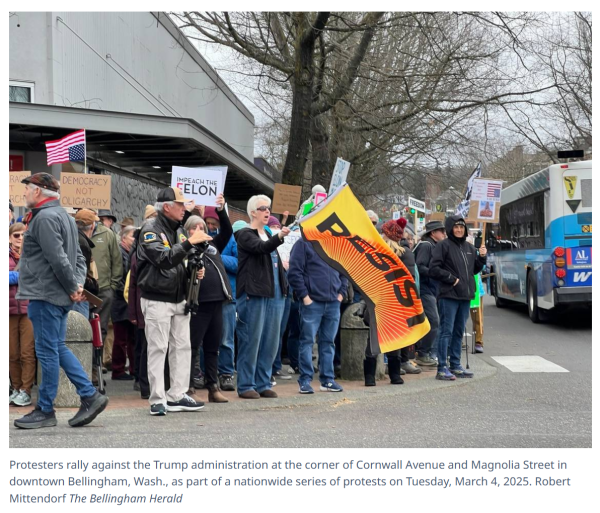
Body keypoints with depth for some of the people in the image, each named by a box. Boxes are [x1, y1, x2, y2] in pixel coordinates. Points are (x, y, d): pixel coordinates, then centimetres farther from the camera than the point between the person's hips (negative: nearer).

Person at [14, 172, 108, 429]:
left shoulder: (45, 218, -15)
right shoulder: (62, 215, 18)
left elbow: (58, 259, -22)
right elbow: (78, 257, 17)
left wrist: (73, 287, -12)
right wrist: (78, 284, 5)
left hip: (45, 296, -10)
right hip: (57, 296, 10)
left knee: (47, 352, -3)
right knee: (58, 349, 15)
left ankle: (45, 410, 5)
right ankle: (90, 396, 13)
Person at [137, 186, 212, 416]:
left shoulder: (178, 230, 14)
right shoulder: (151, 229, -11)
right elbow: (164, 258, -25)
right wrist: (189, 243, -30)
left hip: (179, 299, 8)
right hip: (156, 299, -8)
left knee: (182, 347, 7)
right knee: (158, 349, -5)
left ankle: (177, 396, 14)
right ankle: (157, 400, -1)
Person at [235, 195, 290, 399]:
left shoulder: (268, 236, 21)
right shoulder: (245, 235, -3)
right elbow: (260, 248, -23)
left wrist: (284, 287, 17)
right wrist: (279, 237, -39)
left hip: (274, 294, 8)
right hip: (253, 293, -8)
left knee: (270, 341, 7)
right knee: (251, 340, -6)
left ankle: (263, 383, 14)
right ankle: (245, 385, -1)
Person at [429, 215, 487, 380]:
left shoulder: (469, 247, 16)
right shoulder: (443, 245, -5)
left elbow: (475, 270, 23)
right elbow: (434, 269, -10)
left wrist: (482, 257, 6)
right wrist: (452, 279, -13)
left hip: (465, 296, 7)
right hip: (448, 295, -7)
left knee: (459, 332, 13)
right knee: (446, 331, -7)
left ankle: (455, 365, 21)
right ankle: (442, 368, -5)